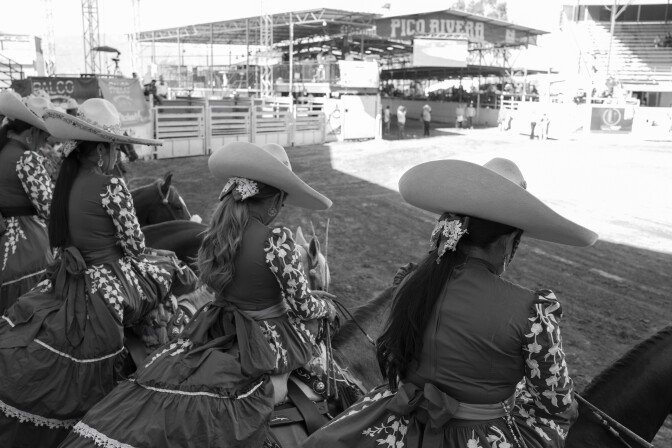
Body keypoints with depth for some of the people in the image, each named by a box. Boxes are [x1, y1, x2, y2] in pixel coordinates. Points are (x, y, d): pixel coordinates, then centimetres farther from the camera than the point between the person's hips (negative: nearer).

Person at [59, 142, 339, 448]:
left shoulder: (218, 233, -3)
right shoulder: (276, 239, -22)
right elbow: (302, 307, -14)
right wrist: (326, 305, 9)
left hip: (220, 330, 5)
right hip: (268, 339, -5)